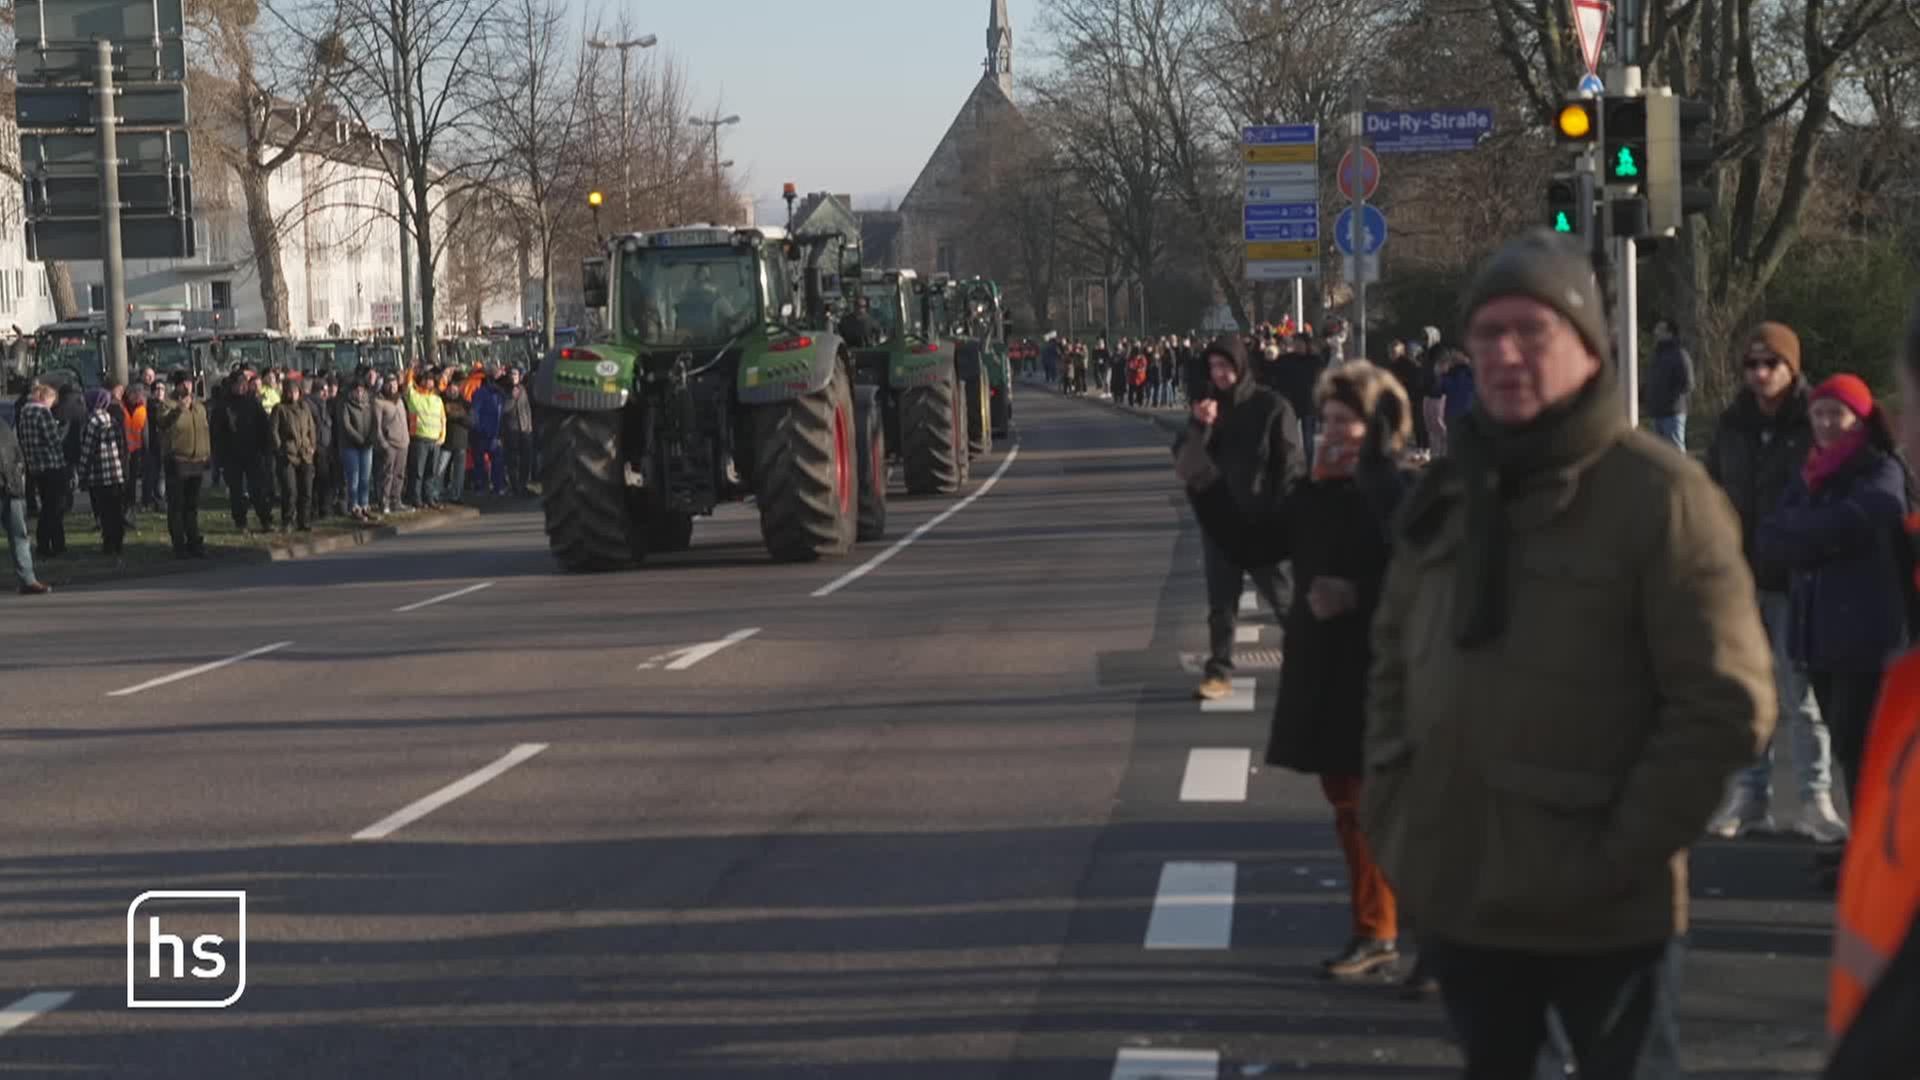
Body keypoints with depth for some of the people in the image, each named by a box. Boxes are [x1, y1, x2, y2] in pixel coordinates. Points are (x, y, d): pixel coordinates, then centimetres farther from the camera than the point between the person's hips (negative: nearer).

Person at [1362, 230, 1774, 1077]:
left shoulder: (1660, 495, -12)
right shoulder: (1449, 494, 9)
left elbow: (1727, 704, -16)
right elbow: (1395, 659, 19)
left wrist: (1622, 855, -17)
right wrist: (1390, 805, 8)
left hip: (1598, 911, -6)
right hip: (1457, 890, 6)